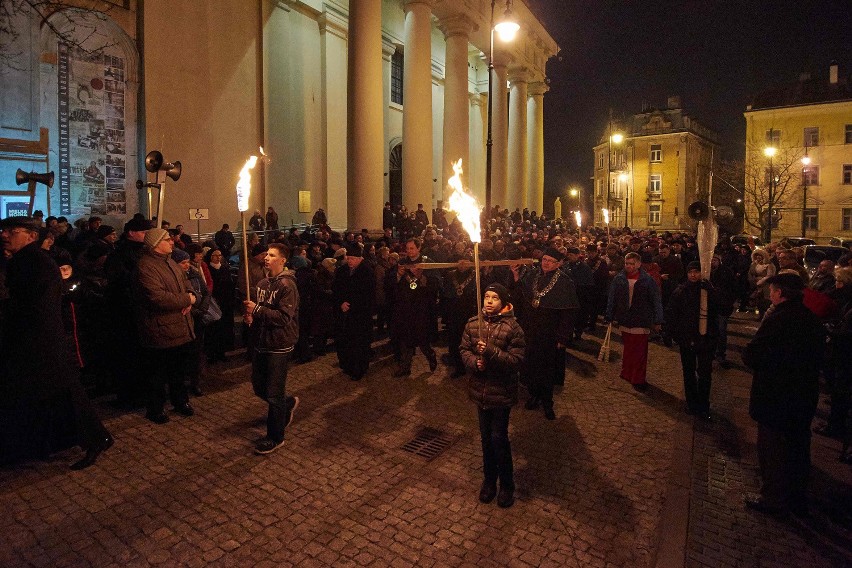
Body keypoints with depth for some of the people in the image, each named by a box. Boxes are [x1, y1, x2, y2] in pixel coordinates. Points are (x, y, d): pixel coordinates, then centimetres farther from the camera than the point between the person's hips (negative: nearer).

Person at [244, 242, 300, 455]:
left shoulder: (287, 285, -16)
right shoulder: (263, 284, 9)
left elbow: (284, 317, -24)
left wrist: (257, 310, -25)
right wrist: (251, 316, 1)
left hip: (279, 346, -8)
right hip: (261, 342, 8)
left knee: (274, 394, 3)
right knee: (259, 388, 18)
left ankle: (275, 437, 20)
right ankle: (288, 404, 44)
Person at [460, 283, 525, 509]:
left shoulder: (512, 327, -15)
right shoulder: (473, 324, -2)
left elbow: (517, 360, -17)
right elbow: (464, 349, 4)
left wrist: (490, 352, -28)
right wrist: (474, 362, -16)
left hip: (502, 391, -4)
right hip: (480, 389, 4)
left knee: (499, 438, 3)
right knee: (486, 437, 17)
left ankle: (507, 485, 24)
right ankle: (489, 480, 36)